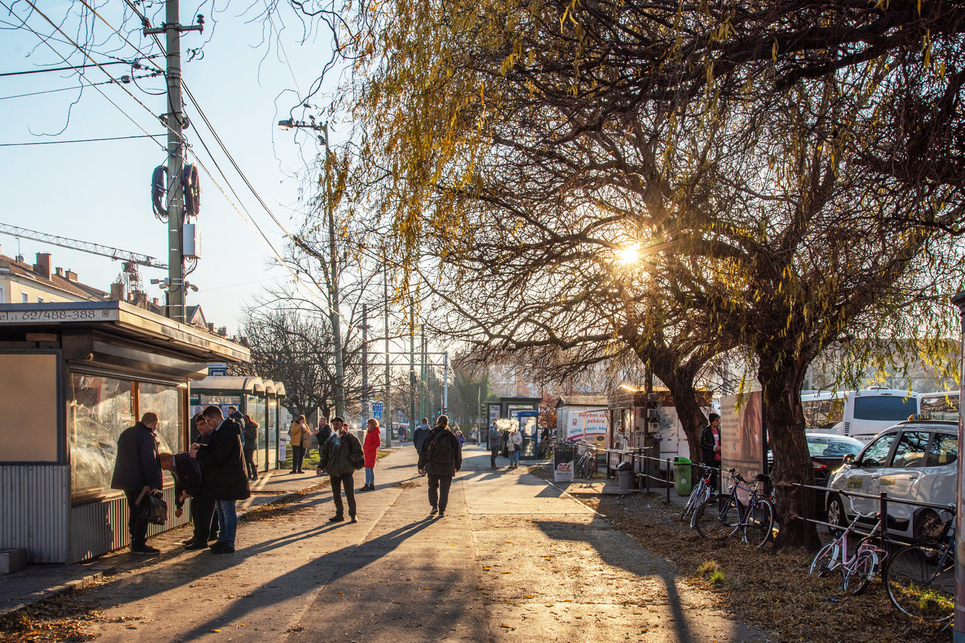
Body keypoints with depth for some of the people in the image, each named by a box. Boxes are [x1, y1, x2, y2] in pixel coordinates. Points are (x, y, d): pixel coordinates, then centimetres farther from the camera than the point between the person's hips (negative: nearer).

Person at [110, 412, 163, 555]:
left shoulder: (125, 433, 15)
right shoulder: (147, 437, -14)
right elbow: (149, 462, -20)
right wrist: (153, 484, -19)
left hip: (125, 480, 9)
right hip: (140, 482, -9)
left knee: (134, 512, 16)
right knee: (142, 512, -3)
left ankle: (135, 542, 21)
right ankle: (139, 545, -3)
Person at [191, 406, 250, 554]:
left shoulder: (227, 433, -21)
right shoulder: (220, 431, 13)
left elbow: (218, 457, -23)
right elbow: (213, 448, 21)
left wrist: (198, 454, -12)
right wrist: (200, 447, 5)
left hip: (228, 479, -11)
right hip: (221, 479, 11)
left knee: (228, 511, -5)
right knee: (222, 510, 17)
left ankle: (228, 544, 0)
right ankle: (224, 540, 27)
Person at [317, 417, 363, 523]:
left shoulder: (350, 438, -1)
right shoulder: (330, 440, 13)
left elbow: (359, 453, -1)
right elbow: (325, 455, 17)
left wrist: (349, 461, -12)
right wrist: (320, 466, 3)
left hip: (347, 470, -5)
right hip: (334, 471, 5)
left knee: (350, 494, -5)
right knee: (336, 495, 9)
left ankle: (353, 515, 7)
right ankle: (339, 515, 19)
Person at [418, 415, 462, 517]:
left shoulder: (431, 436, -3)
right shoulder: (452, 437, 0)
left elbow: (423, 452, -2)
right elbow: (458, 452, 7)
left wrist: (421, 466, 7)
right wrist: (457, 466, 20)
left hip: (432, 466, 0)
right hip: (447, 468, 0)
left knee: (433, 486, 18)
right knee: (444, 489, 6)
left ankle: (434, 506, 4)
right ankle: (442, 511, 2)